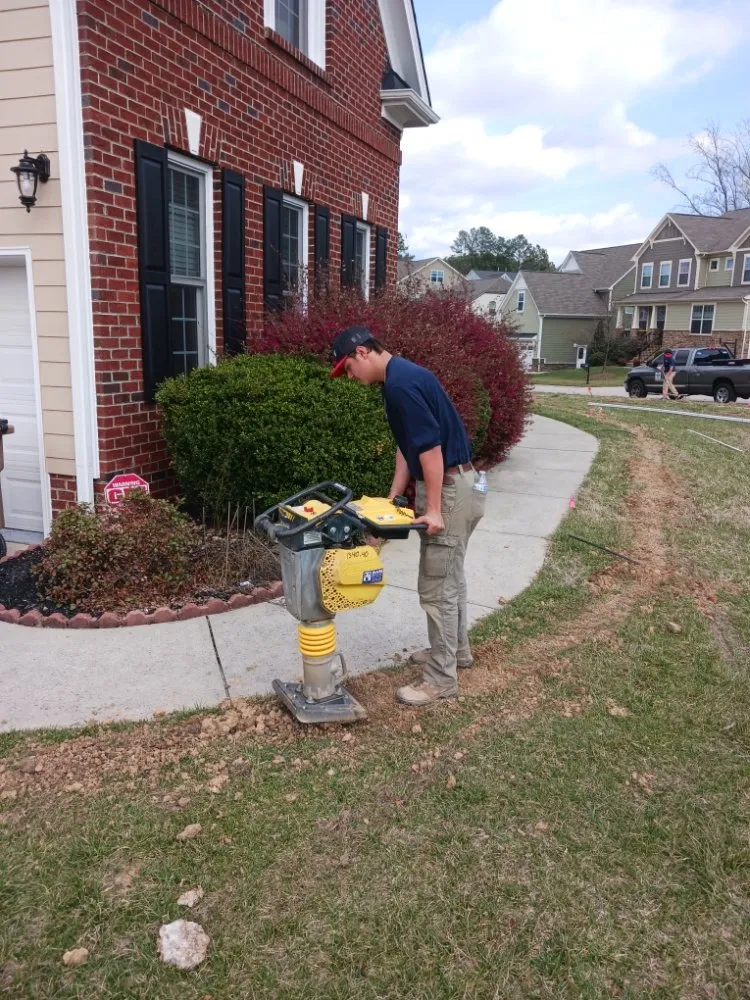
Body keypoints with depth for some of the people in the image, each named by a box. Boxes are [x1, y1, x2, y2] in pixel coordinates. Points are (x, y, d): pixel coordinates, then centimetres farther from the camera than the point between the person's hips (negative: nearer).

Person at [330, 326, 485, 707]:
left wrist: (433, 509, -21)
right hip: (449, 485, 10)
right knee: (449, 577, 21)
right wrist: (392, 498, 12)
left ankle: (441, 679, 8)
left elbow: (430, 447, -24)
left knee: (436, 587, -3)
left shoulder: (401, 383, -20)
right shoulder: (399, 378, 12)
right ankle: (456, 649, 37)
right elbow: (407, 446, 15)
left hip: (450, 489, -10)